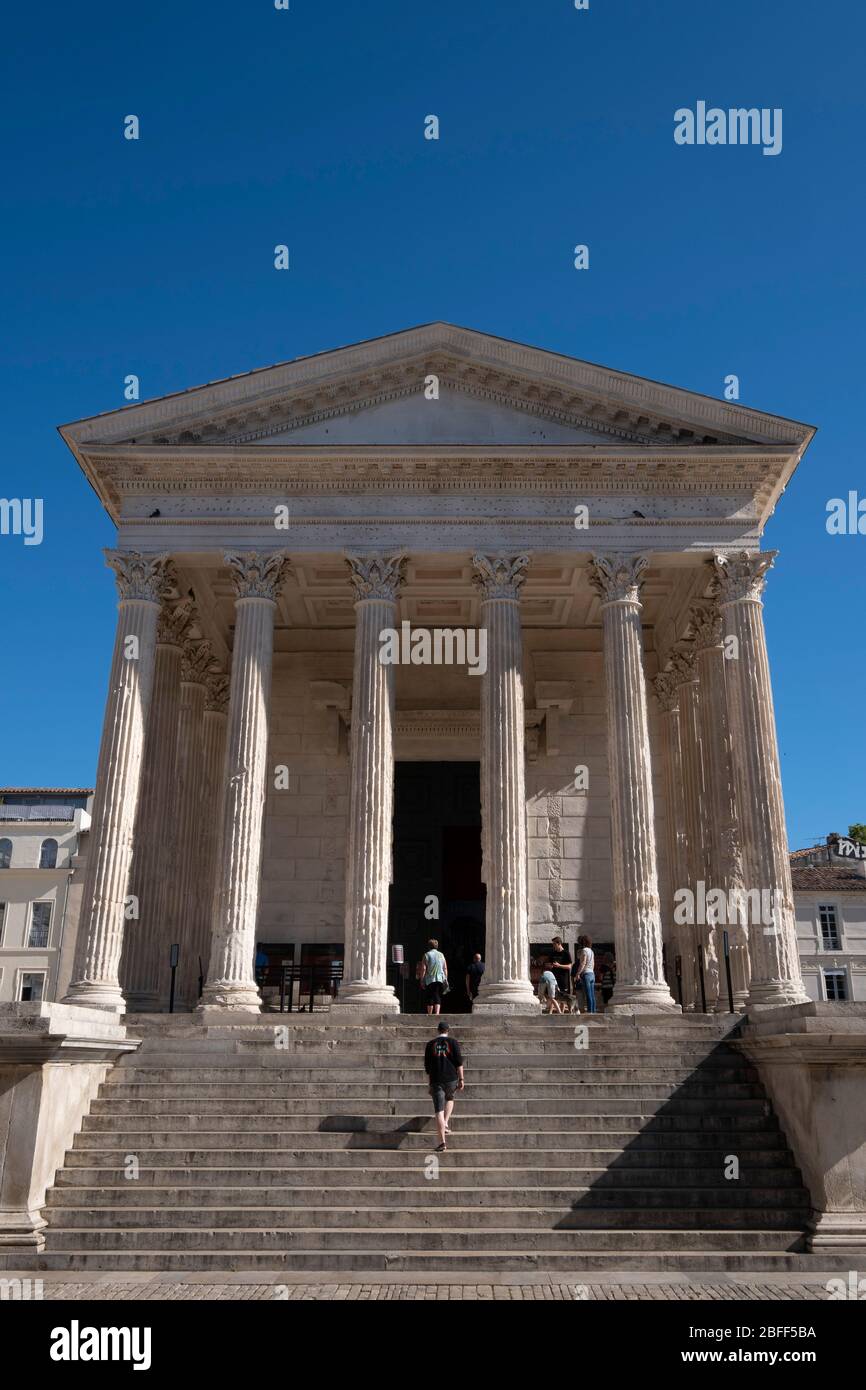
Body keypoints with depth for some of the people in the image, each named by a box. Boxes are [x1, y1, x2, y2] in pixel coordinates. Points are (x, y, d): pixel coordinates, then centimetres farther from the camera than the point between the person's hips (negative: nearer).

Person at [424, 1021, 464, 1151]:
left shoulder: (430, 1044, 8)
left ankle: (442, 1142, -8)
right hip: (452, 1079, 0)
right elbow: (459, 1062, -4)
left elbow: (427, 1066, 10)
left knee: (439, 1110, -1)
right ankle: (446, 1123, 14)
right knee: (449, 1099, 30)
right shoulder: (453, 1042, 3)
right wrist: (461, 1079, 0)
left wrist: (429, 1083, 16)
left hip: (436, 1081, 0)